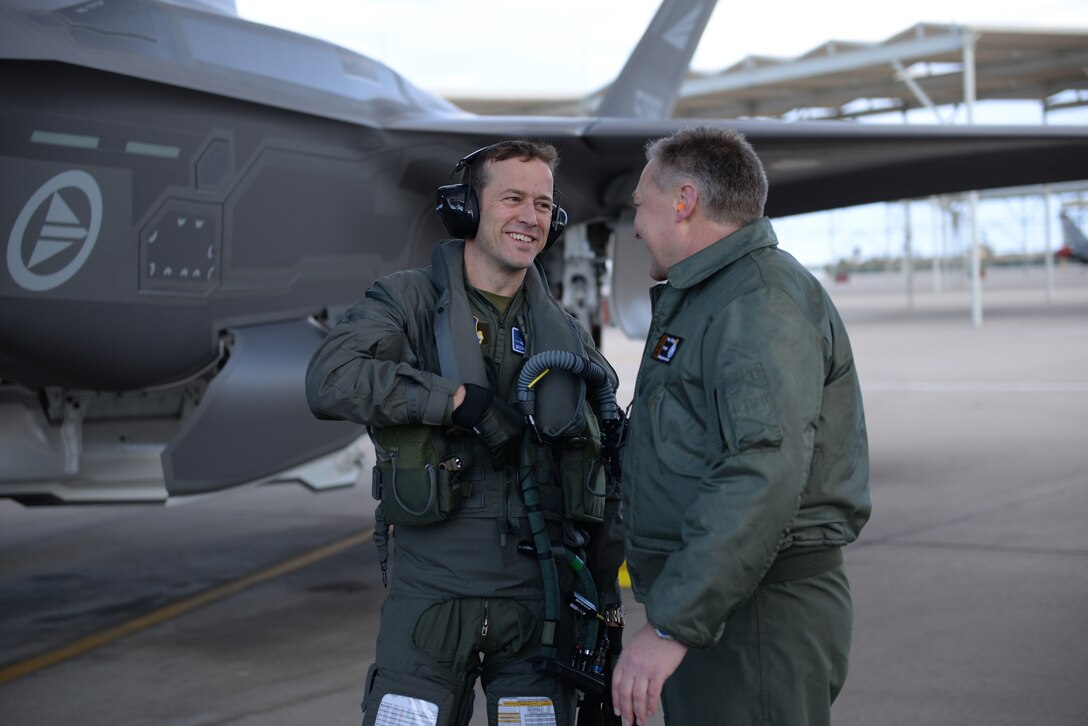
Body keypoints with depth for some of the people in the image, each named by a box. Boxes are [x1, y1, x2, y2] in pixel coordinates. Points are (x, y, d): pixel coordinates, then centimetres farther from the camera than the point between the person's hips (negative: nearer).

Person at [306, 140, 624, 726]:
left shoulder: (568, 337, 11)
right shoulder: (408, 300, 0)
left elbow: (605, 480, 15)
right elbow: (330, 378, -20)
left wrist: (605, 599, 12)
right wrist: (458, 399, -23)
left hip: (540, 610, 3)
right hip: (430, 601, -3)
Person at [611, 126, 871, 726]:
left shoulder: (761, 302, -15)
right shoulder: (701, 301, 21)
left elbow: (765, 477, -28)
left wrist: (672, 627, -30)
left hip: (756, 620, -10)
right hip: (710, 606, 10)